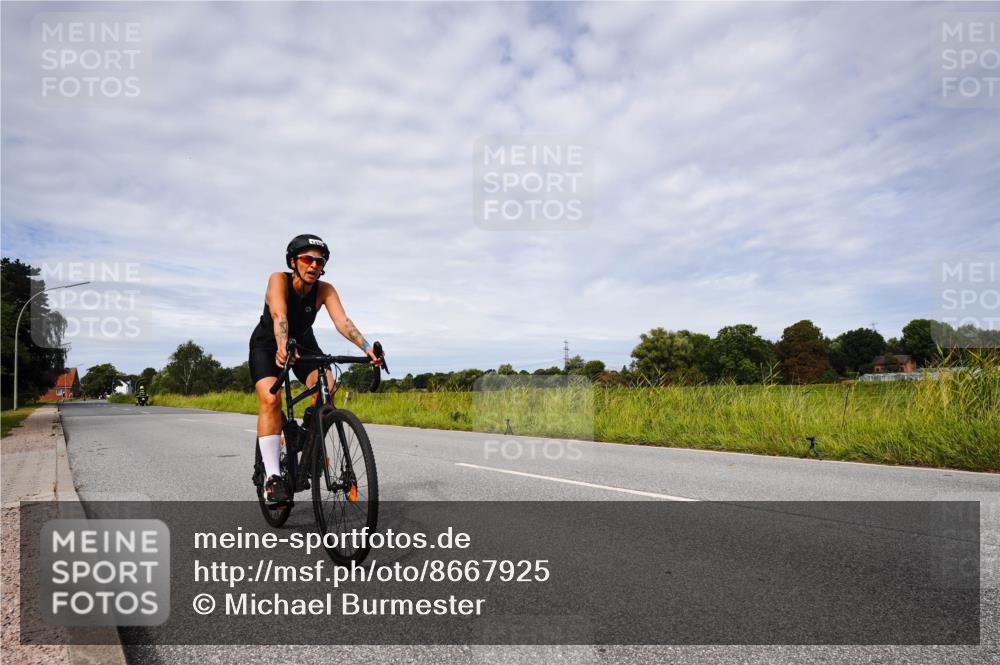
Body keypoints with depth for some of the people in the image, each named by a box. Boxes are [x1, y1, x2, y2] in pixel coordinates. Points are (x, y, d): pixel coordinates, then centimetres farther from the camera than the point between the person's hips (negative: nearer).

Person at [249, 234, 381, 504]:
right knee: (271, 400, -25)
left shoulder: (325, 290, -19)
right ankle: (272, 477, -21)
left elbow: (342, 321, -33)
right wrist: (282, 346, -62)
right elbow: (279, 316, -43)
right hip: (267, 345, -2)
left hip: (303, 343, 3)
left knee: (326, 385, -25)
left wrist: (366, 347, -50)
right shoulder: (279, 280, -26)